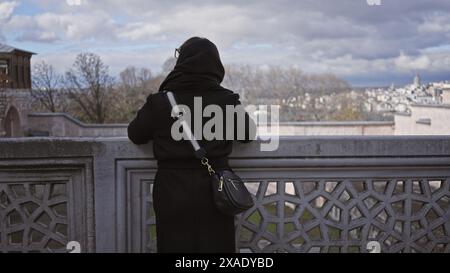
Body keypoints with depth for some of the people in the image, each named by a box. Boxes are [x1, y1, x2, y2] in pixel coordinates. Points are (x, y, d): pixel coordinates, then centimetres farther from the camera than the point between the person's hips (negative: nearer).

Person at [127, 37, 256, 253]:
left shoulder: (159, 103, -9)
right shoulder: (227, 102, -7)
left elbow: (135, 135, 7)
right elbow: (249, 133, 10)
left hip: (172, 195, 0)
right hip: (214, 193, 1)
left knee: (175, 246, 11)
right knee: (216, 246, 13)